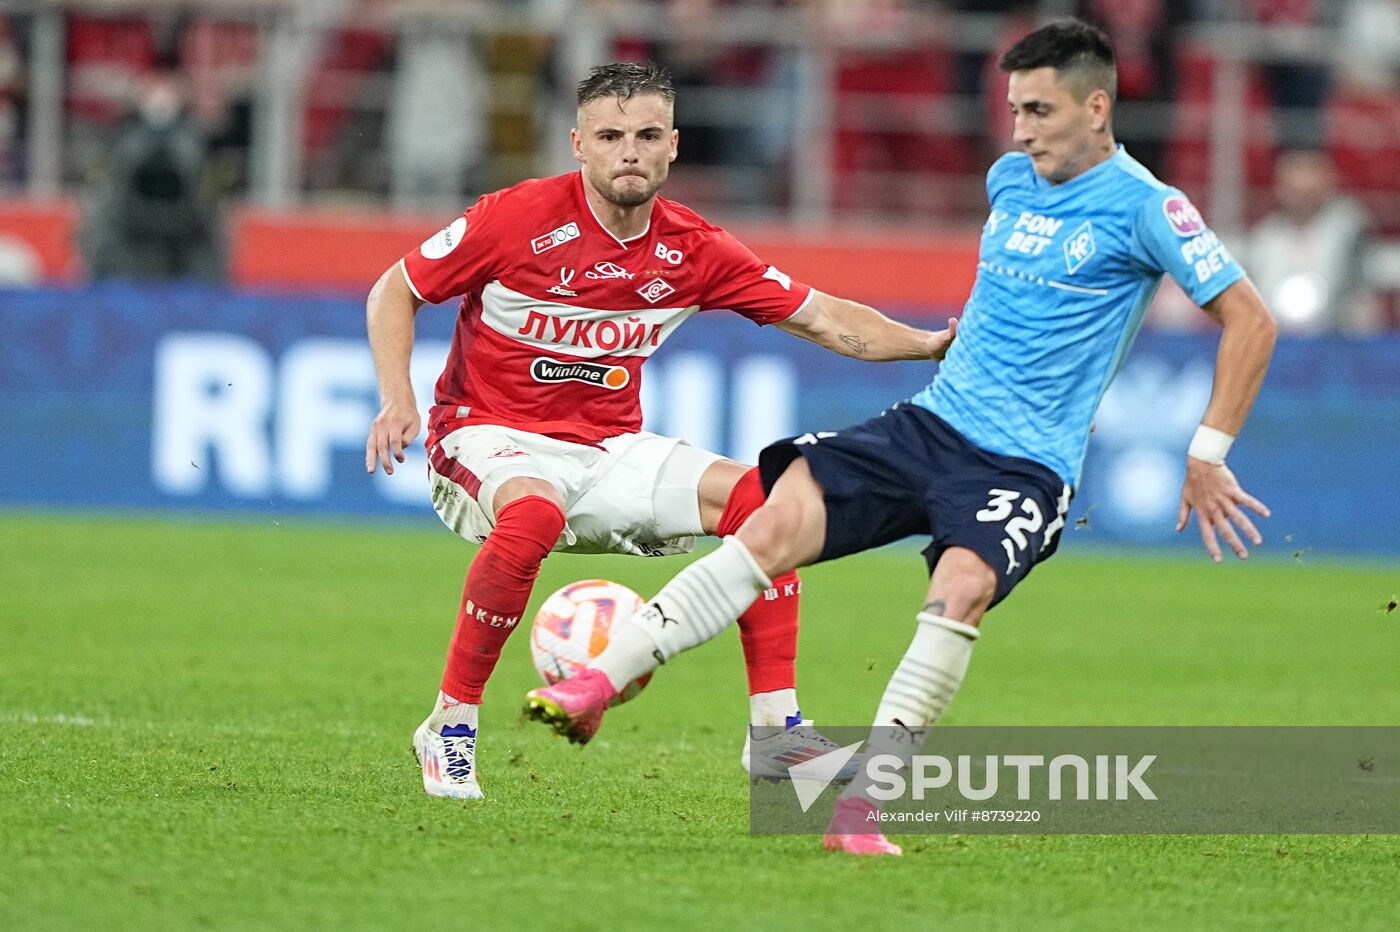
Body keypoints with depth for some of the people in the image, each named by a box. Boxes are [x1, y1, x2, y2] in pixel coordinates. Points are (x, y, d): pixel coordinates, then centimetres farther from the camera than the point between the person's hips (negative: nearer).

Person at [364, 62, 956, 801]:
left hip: (609, 450, 5)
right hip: (490, 437, -5)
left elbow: (823, 318, 3)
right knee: (535, 513, -39)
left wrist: (930, 345, -11)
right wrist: (397, 400, -18)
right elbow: (393, 291, -4)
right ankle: (449, 727, -25)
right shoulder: (520, 219, -14)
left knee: (759, 496, -11)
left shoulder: (692, 250, -1)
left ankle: (775, 729, -6)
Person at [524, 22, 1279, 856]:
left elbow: (1251, 321, -7)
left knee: (961, 584, -34)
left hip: (1024, 465, -6)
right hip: (930, 422, 6)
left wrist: (1208, 456, -9)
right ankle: (601, 678, -18)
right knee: (779, 520, -16)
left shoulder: (1142, 207, -8)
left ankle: (860, 805, -35)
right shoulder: (1010, 180, 12)